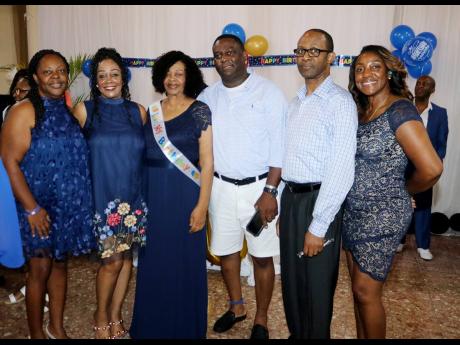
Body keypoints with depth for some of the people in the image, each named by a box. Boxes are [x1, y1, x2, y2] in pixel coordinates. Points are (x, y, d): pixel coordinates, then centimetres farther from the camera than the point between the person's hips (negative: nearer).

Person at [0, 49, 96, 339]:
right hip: (40, 208, -5)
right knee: (41, 269, 5)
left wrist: (83, 199, 7)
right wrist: (32, 208, -17)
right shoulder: (24, 112, -11)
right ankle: (37, 333, 27)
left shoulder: (70, 110, 6)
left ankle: (57, 328, 33)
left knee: (61, 263, 16)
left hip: (71, 205, 5)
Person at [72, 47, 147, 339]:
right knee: (112, 259, -1)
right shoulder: (84, 110, -1)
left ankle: (115, 316, 29)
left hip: (133, 196, 3)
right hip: (102, 196, -2)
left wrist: (146, 192, 7)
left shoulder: (138, 111, 5)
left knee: (126, 256, 10)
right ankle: (101, 315, 25)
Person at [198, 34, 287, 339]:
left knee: (262, 256, 5)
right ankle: (237, 307, 38)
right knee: (226, 251, 15)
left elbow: (279, 145, -9)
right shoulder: (208, 97, 7)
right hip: (220, 186, 4)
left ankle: (261, 320, 26)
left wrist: (270, 191, -14)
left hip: (258, 187, -4)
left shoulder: (268, 93, -6)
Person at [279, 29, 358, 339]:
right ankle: (295, 332, 42)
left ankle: (316, 334, 34)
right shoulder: (296, 102, 12)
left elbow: (342, 169, -18)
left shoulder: (340, 102, -12)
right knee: (291, 277, 20)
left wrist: (318, 225, -18)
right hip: (290, 197, 7)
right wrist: (284, 206, 10)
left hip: (320, 200, -7)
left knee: (317, 283, 10)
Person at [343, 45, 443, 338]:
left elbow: (431, 168, -23)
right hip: (353, 212, 7)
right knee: (358, 286, 17)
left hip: (383, 215, -7)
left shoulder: (400, 110, -16)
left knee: (366, 292, 4)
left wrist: (403, 191, -6)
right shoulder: (361, 111, 7)